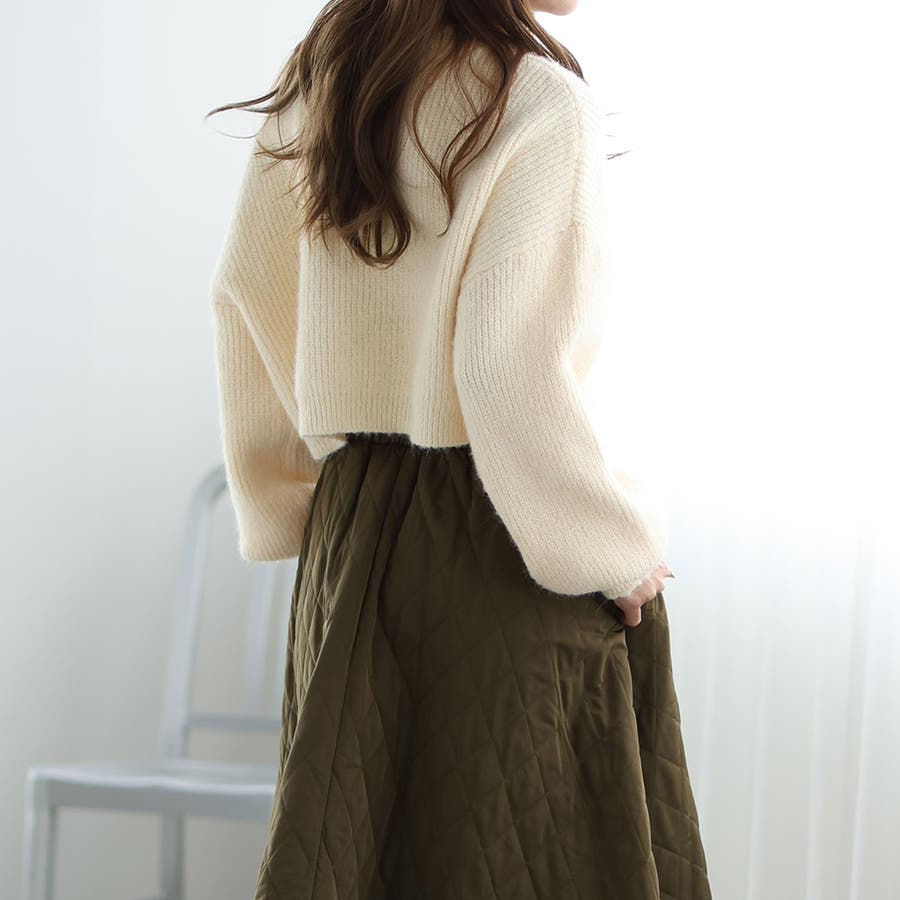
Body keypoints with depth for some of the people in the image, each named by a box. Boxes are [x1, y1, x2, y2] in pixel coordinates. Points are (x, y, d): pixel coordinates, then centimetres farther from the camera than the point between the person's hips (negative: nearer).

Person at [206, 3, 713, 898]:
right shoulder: (537, 99, -16)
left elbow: (244, 296, 11)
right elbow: (509, 371, -22)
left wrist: (294, 500, 18)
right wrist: (619, 546, -10)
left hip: (353, 528, 7)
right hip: (497, 535, -7)